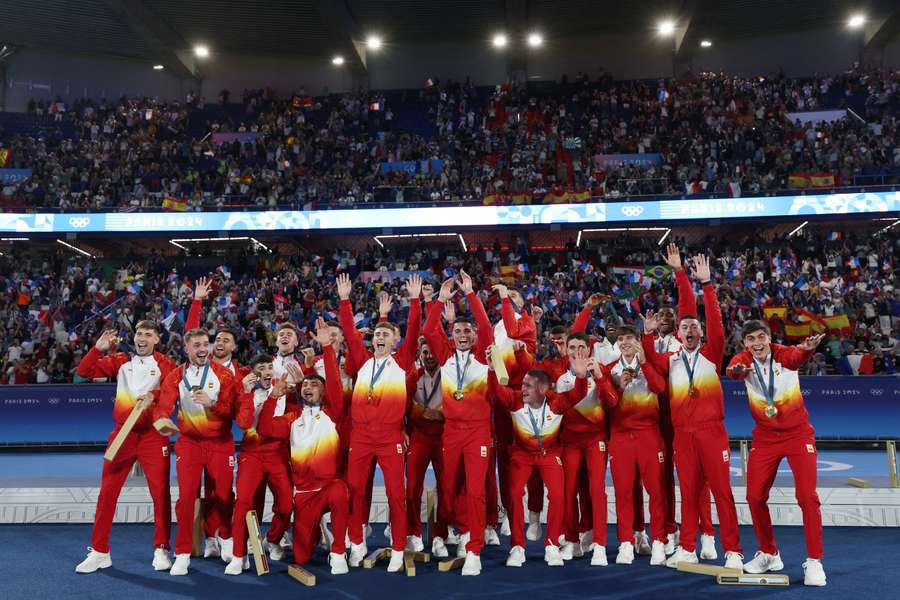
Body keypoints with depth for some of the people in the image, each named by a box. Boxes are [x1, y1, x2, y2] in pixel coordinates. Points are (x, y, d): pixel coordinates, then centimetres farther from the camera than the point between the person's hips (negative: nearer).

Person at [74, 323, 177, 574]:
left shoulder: (164, 364, 1)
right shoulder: (120, 361, 9)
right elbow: (83, 372, 5)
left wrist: (153, 395, -31)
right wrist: (98, 349, -6)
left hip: (153, 434, -3)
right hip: (122, 433, 3)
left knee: (160, 492, -1)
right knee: (107, 491, 5)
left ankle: (161, 550, 11)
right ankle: (99, 552, 17)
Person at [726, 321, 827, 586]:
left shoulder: (783, 354, -14)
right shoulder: (743, 360, -9)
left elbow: (797, 356, -38)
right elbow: (732, 368, -33)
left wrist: (809, 348, -63)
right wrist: (736, 370, -58)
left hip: (797, 434, -2)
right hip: (765, 438, 2)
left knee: (807, 496, -11)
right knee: (755, 497, 2)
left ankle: (814, 561, 4)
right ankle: (769, 554, 23)